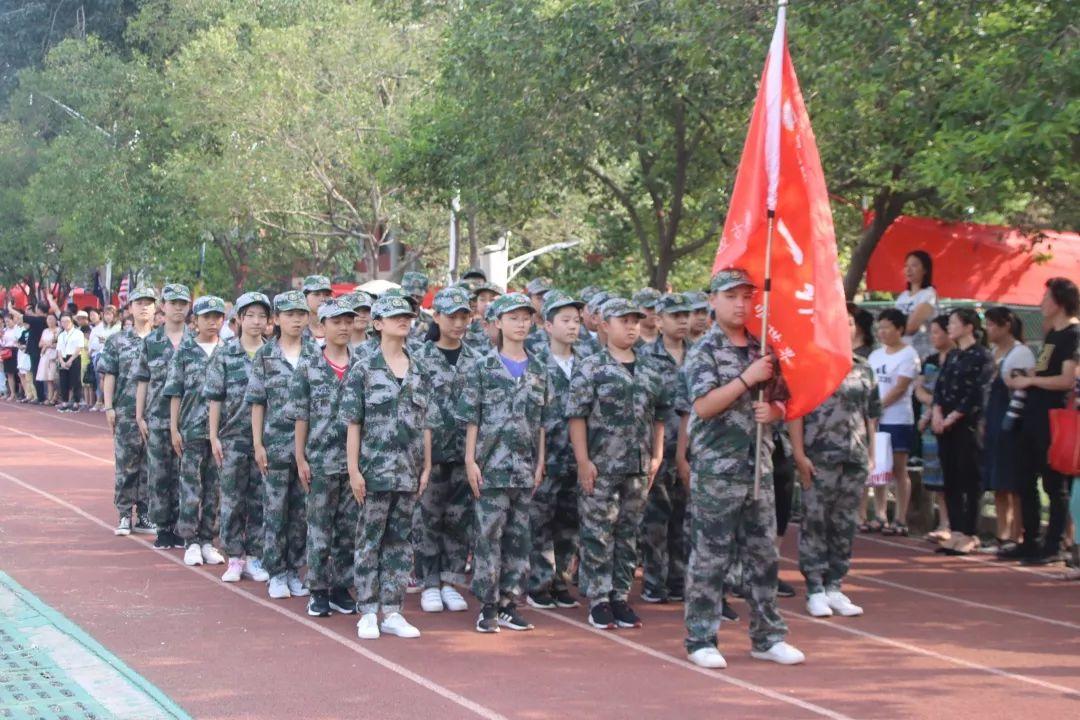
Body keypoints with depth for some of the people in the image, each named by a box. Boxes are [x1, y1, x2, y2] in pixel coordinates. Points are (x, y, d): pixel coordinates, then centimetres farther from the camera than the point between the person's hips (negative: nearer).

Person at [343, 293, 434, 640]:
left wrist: (426, 466, 7)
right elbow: (353, 424, -5)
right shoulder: (364, 370, -3)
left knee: (400, 540, 8)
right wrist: (354, 470, -9)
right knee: (370, 539, 1)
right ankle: (368, 613, 8)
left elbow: (426, 423, 12)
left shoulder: (419, 371, 9)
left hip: (409, 470, 4)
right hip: (375, 467, -4)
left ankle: (392, 612, 14)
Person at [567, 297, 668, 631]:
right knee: (598, 534, -2)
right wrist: (583, 461, -13)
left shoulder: (649, 371, 12)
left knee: (629, 534, 10)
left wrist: (656, 456, 10)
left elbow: (659, 416, 17)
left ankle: (621, 597, 17)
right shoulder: (591, 368, -5)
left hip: (639, 467, 5)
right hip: (601, 467, -5)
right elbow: (577, 415, -8)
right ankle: (598, 600, 5)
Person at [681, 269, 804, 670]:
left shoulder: (762, 350, 12)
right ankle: (700, 640, 7)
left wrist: (774, 411, -4)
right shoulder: (704, 351, -5)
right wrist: (747, 379, -21)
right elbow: (703, 406, -17)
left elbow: (781, 403, 19)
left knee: (763, 554, 9)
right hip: (716, 468, -6)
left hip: (759, 466, 6)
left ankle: (767, 637, 18)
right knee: (710, 556, -1)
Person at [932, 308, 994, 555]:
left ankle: (969, 534, -1)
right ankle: (957, 532, 12)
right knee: (950, 479, 7)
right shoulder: (952, 356, 18)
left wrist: (952, 418, -14)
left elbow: (976, 394, -12)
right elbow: (940, 387, 12)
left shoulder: (982, 356, -5)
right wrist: (937, 413, -5)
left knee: (969, 479, -4)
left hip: (967, 424, -7)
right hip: (945, 424, 7)